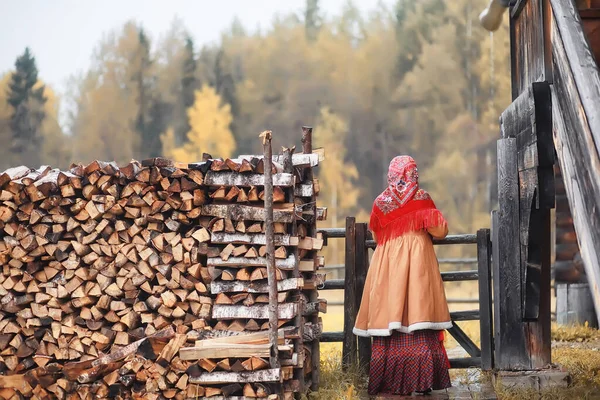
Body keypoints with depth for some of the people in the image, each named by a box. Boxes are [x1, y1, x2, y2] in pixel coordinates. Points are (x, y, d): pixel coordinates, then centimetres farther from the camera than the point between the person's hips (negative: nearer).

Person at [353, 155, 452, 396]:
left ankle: (389, 382, 2)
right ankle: (421, 381, -5)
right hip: (418, 260, -2)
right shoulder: (421, 199, -3)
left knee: (390, 320, 3)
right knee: (418, 315, -2)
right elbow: (441, 231, -1)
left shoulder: (381, 202, 6)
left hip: (387, 262, 3)